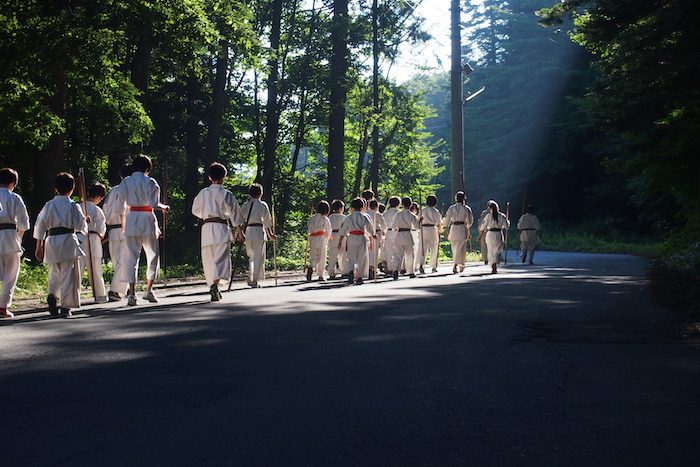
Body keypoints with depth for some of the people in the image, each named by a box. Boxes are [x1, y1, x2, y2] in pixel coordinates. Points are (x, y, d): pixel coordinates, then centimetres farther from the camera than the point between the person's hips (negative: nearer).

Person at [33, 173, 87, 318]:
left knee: (54, 274, 17)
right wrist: (86, 226, 21)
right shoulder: (73, 206, -4)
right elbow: (81, 226, -2)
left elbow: (40, 226, 6)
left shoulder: (48, 206, 5)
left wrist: (39, 246, 12)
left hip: (51, 241, 3)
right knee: (68, 275, 2)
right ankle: (65, 307, 0)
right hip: (68, 240, -3)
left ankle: (52, 295, -10)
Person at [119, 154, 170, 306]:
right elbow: (153, 204, -14)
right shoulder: (149, 182, -6)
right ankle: (148, 290, 10)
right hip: (146, 220, -3)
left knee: (132, 256, 4)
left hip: (131, 220, 3)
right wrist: (164, 207, 6)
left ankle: (132, 294, -2)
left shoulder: (125, 182, 5)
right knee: (153, 255, 13)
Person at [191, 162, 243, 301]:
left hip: (206, 228, 4)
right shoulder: (226, 194, -2)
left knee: (209, 260, 12)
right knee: (221, 258, -8)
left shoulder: (203, 193, 8)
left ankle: (213, 287, 17)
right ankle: (215, 284, -30)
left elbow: (195, 210, 20)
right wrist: (239, 230, 9)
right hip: (221, 228, -3)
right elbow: (234, 213, 1)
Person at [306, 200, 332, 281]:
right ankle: (320, 275, 12)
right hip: (322, 239, -3)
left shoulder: (311, 218, 6)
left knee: (313, 257, 11)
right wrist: (327, 237, 20)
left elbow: (309, 229, 9)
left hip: (312, 239, 3)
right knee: (322, 258, 8)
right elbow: (329, 231, 1)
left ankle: (311, 268, -18)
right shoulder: (325, 219, -6)